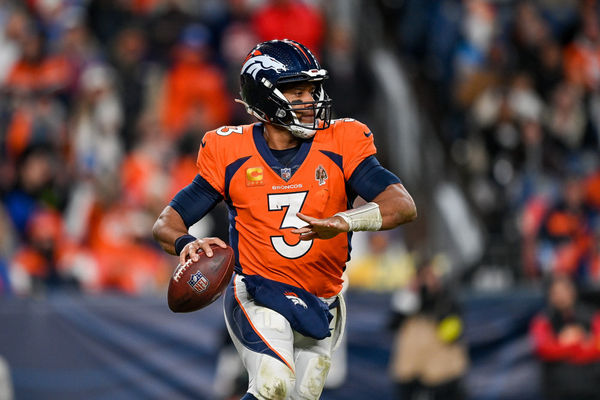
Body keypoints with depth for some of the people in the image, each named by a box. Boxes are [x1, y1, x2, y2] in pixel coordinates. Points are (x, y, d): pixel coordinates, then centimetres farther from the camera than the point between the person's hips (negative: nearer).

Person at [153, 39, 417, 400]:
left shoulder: (341, 143, -6)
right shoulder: (230, 152, -5)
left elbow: (404, 205, -19)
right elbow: (168, 223, -1)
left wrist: (343, 222, -38)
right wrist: (186, 243, -27)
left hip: (321, 306, 3)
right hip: (256, 297, -3)